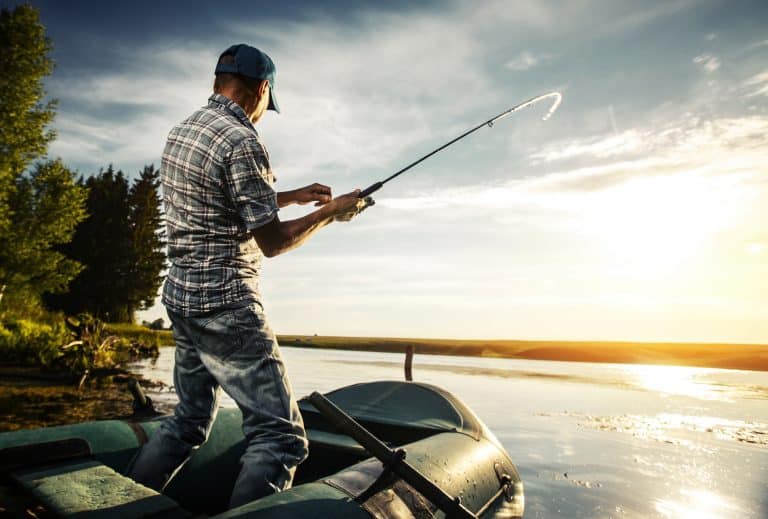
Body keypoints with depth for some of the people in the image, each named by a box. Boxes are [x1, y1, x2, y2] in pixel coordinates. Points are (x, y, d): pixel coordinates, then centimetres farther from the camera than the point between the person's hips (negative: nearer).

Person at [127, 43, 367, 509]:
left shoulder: (183, 130, 13)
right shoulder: (242, 142, -15)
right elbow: (272, 242, -14)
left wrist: (294, 195, 21)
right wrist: (332, 212, -1)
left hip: (182, 296, 10)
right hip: (226, 304, -10)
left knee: (190, 420, 25)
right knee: (280, 435, -4)